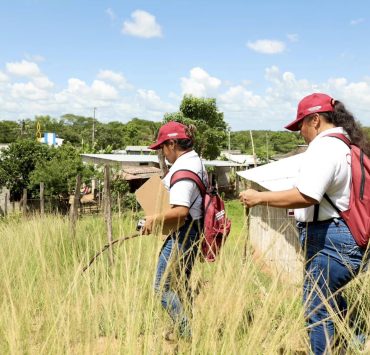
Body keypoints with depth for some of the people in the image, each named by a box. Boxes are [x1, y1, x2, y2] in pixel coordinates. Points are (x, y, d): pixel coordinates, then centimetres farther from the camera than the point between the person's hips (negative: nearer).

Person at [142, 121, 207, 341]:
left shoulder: (182, 169, -21)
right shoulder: (197, 161, 11)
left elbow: (180, 211, -30)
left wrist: (155, 219, -19)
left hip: (183, 233, -11)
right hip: (195, 229, 11)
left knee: (162, 286, -2)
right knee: (182, 283, 21)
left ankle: (185, 332, 3)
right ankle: (186, 328, 31)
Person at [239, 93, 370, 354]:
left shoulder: (324, 147, -17)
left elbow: (305, 196, -28)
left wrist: (259, 197, -19)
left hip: (330, 239, -10)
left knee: (317, 308, -1)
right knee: (331, 300, 23)